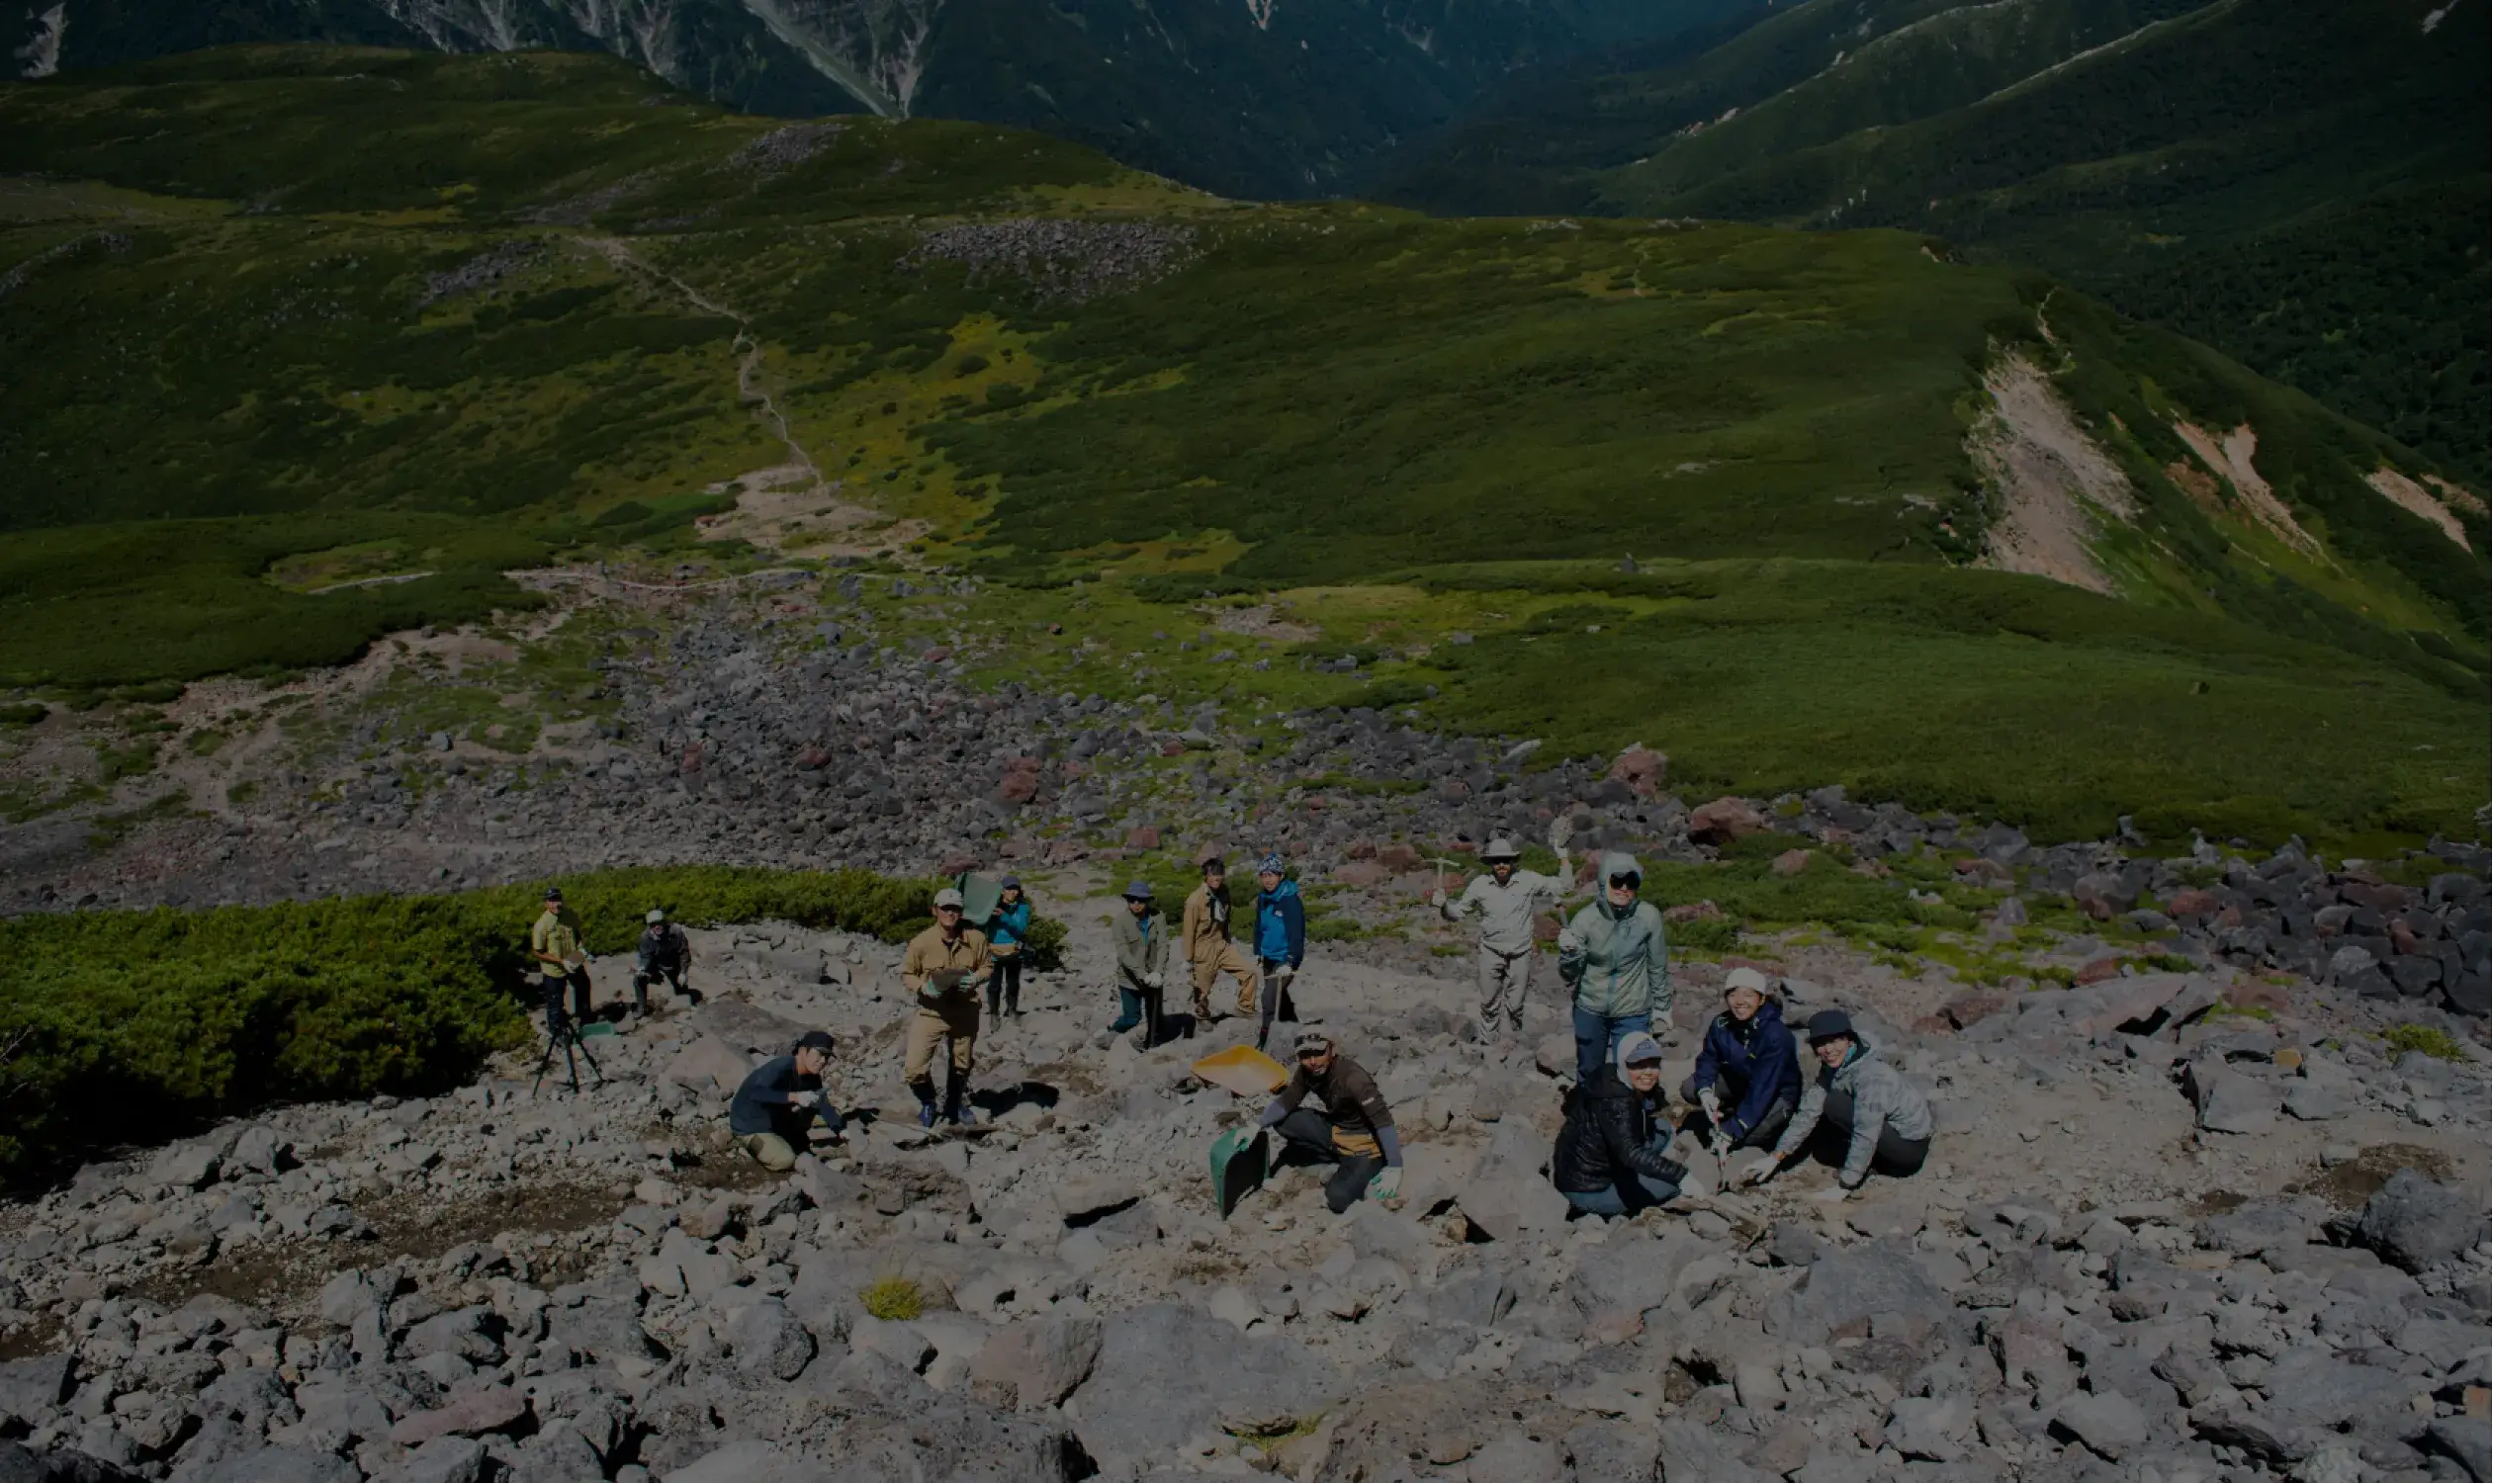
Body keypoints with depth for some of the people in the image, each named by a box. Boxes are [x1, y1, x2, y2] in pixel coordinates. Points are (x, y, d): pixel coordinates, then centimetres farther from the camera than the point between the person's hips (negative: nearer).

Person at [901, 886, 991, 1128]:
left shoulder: (976, 939, -10)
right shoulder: (921, 942, -15)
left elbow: (986, 967, 5)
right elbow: (906, 975, -4)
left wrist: (975, 979, -17)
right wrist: (923, 987, -23)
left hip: (965, 1013, 2)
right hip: (930, 1012, -2)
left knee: (961, 1065, 21)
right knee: (916, 1067, -12)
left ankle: (954, 1105, 50)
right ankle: (928, 1104, 20)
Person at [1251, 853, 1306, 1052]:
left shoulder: (1290, 900, -20)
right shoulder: (1263, 898, 3)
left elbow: (1296, 933, -23)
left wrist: (1289, 963, -28)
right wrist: (1258, 954, 16)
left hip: (1286, 959, -8)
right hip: (1268, 958, 8)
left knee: (1270, 998, -14)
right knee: (1279, 997, 19)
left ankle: (1262, 1042, -9)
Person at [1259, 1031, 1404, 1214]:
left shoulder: (1352, 1078, -32)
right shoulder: (1306, 1073, -10)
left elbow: (1383, 1122, -35)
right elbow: (1286, 1102, -2)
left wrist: (1395, 1168, -39)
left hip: (1365, 1144, -7)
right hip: (1336, 1131, 7)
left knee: (1338, 1198, -26)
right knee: (1282, 1121, -8)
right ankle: (1339, 1160, 4)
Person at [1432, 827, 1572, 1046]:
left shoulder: (1528, 880, -11)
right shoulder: (1479, 885, -10)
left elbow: (1562, 886, -5)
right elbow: (1458, 912, 1)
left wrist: (1562, 853, -13)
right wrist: (1443, 905, -20)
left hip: (1520, 954, 0)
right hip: (1491, 953, 0)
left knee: (1515, 1006, 13)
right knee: (1489, 1005, 11)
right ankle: (1488, 1046, 28)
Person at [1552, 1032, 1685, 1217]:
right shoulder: (1615, 1102, -30)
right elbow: (1632, 1154, -43)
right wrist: (1680, 1175, -49)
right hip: (1587, 1190, -9)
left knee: (1662, 1129, 10)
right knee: (1676, 1179, -10)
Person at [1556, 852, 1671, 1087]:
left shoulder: (1649, 916, -16)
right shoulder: (1586, 918, -15)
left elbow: (1658, 967, -2)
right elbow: (1569, 978, -10)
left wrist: (1662, 1006, 7)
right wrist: (1568, 953, -30)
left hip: (1633, 1014, -1)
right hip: (1590, 1010, 1)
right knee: (1588, 1075, 19)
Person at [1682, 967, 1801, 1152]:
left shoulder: (1776, 1035, -33)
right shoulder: (1721, 1024, -16)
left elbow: (1762, 1090, -35)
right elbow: (1708, 1059, -4)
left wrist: (1730, 1133, -36)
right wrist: (1705, 1091, -28)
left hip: (1778, 1093, -5)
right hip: (1740, 1081, 5)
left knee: (1742, 1135, -28)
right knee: (1689, 1089, -14)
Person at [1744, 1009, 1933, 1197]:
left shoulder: (1870, 1075, -27)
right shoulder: (1831, 1069, -1)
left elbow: (1866, 1137, -31)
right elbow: (1808, 1113, -4)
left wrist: (1842, 1188, -31)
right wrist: (1776, 1157, -13)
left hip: (1910, 1148, -9)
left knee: (1833, 1104, -22)